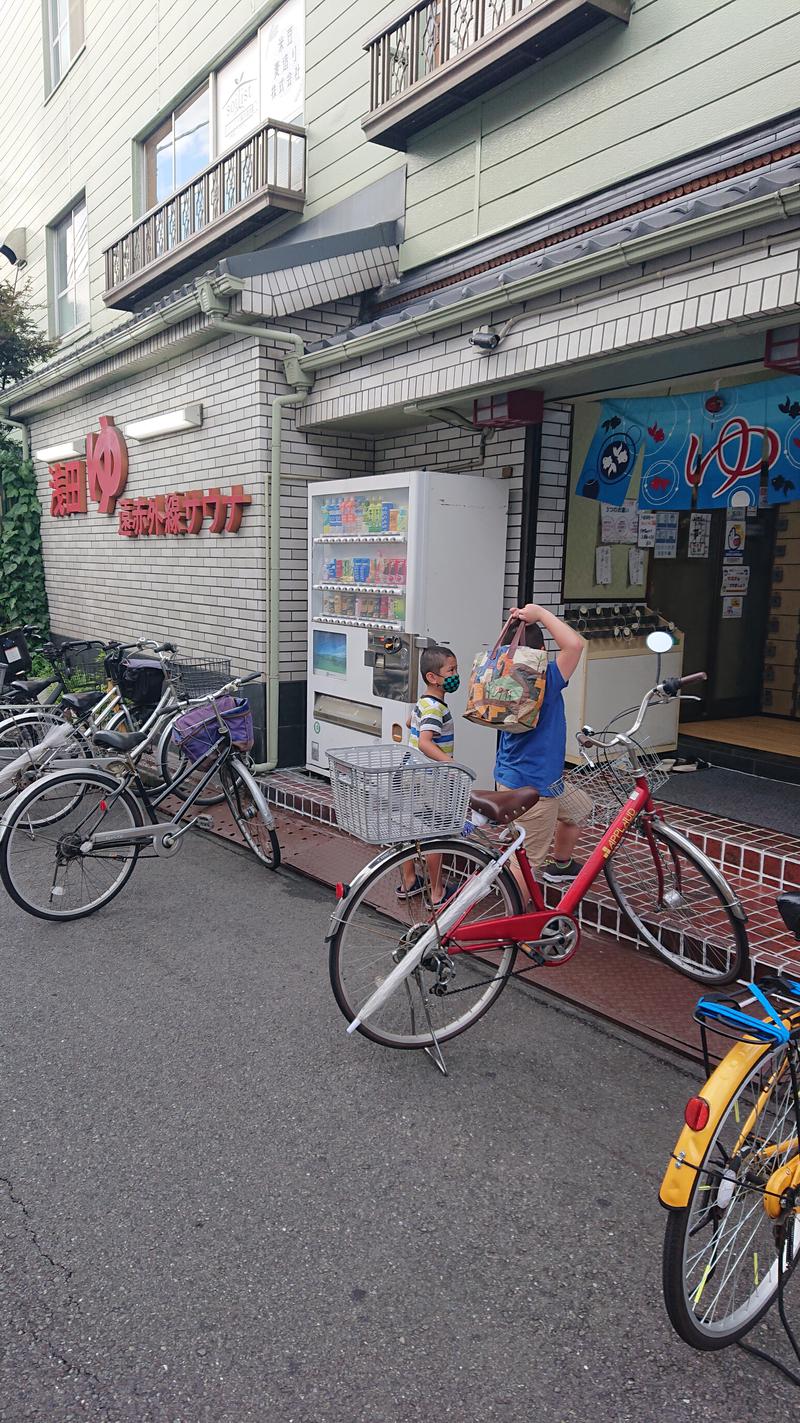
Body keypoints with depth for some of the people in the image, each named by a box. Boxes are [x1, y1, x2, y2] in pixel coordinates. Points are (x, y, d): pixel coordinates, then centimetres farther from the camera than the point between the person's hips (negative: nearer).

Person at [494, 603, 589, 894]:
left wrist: (516, 621, 8)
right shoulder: (545, 681, -22)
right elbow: (575, 644, -32)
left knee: (579, 807, 32)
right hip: (534, 786, -10)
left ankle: (560, 865, 50)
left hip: (510, 778, 10)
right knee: (527, 861, -2)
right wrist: (540, 613, -24)